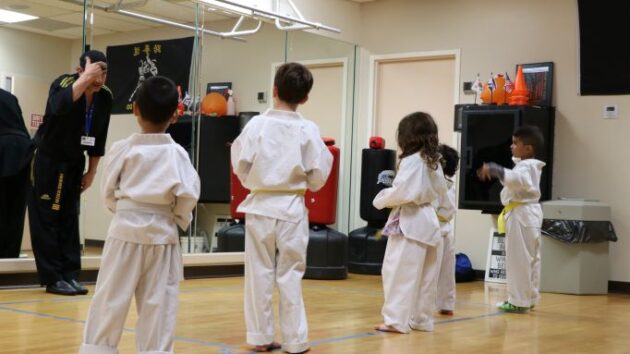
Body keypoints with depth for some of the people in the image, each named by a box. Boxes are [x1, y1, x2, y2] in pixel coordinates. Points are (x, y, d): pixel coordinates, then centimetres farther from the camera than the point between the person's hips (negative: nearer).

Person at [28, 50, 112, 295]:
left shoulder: (105, 97, -4)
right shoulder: (64, 83, -20)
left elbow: (99, 137, 6)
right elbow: (59, 106, -45)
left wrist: (91, 171, 7)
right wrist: (86, 78, -40)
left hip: (74, 164, 6)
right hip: (47, 161, -5)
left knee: (70, 220, 9)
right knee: (46, 220, -4)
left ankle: (70, 275, 15)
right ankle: (53, 278, 2)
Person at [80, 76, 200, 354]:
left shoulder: (121, 149, -6)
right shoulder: (176, 153, -8)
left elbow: (108, 193, 1)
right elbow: (188, 195, -11)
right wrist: (180, 221, 8)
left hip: (125, 231, 0)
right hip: (161, 234, 0)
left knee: (110, 300, 8)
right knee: (158, 305, 7)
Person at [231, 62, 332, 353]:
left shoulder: (256, 124, -7)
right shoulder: (308, 130, -8)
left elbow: (240, 166, -2)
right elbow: (318, 176, -3)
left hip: (260, 207, 1)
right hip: (291, 209, 0)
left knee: (259, 274, 10)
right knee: (290, 276, 8)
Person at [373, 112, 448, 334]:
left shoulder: (411, 160, -16)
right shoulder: (433, 161, 11)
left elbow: (402, 192, -21)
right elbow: (440, 189, 20)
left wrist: (380, 200, -7)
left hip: (409, 222, -9)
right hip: (427, 220, 9)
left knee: (400, 272, -4)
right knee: (424, 275, 13)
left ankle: (397, 320, -3)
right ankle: (421, 319, 21)